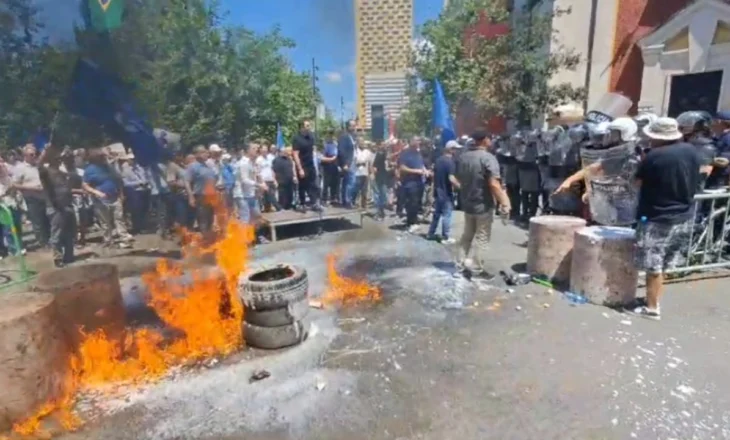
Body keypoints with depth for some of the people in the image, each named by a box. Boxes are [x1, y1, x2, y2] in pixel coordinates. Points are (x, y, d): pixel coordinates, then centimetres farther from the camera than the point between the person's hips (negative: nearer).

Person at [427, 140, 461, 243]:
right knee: (446, 215, 1)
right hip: (446, 193, -8)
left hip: (437, 191, 8)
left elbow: (434, 174, 15)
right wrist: (459, 187, -13)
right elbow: (451, 179, -26)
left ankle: (431, 234, 23)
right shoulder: (450, 162, -18)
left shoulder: (438, 160, 8)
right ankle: (445, 237, 7)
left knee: (436, 213, 17)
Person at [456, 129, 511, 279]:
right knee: (482, 238, 3)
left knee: (467, 235, 17)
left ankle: (461, 263, 20)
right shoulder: (488, 158, -17)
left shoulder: (463, 157, 5)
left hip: (467, 203, 7)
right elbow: (494, 184, -25)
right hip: (483, 205, -7)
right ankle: (478, 269, 6)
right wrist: (503, 203, -19)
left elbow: (459, 179, 16)